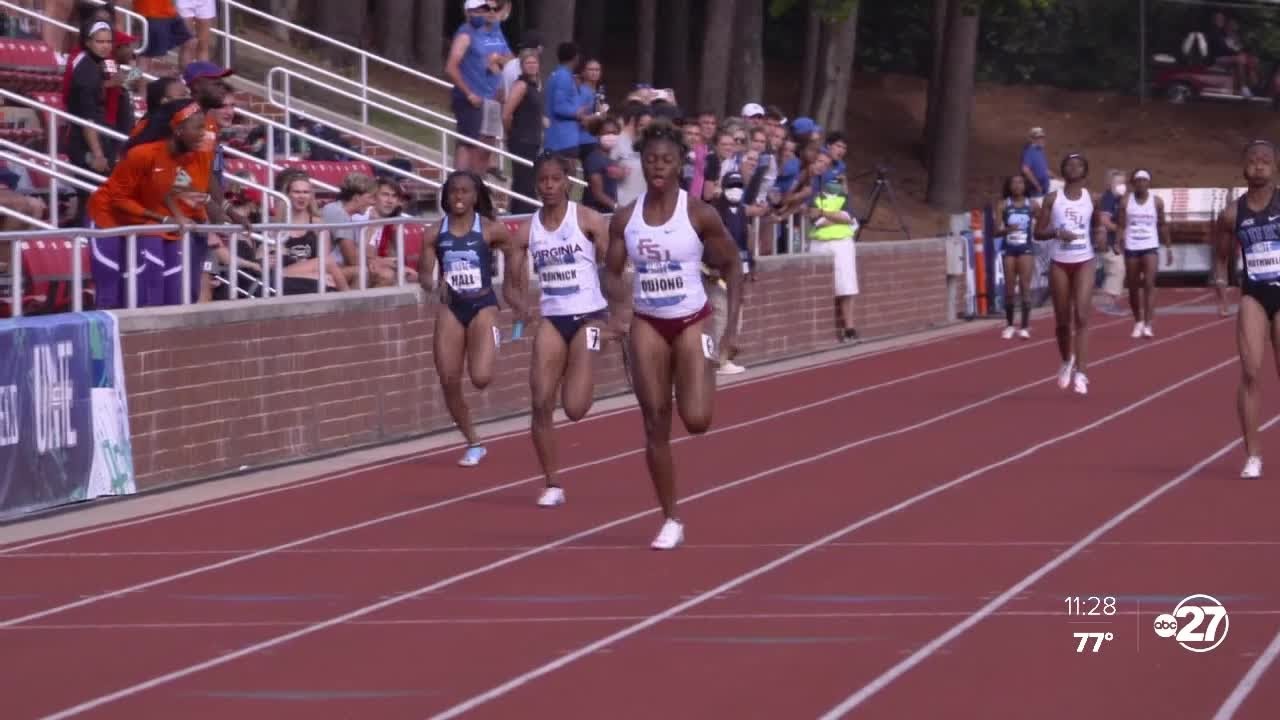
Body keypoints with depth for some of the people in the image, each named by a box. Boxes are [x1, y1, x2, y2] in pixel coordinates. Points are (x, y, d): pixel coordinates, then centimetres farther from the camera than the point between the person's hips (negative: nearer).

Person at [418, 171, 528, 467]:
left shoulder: (491, 229, -5)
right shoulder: (435, 234, 0)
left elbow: (515, 252, 10)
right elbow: (424, 273, -1)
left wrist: (515, 292, 11)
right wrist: (431, 284, -24)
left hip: (483, 307, -3)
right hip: (451, 309, 3)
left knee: (481, 378, -19)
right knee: (449, 383, -2)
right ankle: (474, 444, 15)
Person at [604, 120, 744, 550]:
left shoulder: (699, 214, -10)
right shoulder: (625, 219, -2)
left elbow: (732, 265, -2)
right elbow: (612, 272, 6)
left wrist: (732, 327, -8)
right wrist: (616, 312, -14)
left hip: (691, 323, -2)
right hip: (647, 326, 2)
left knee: (696, 421, -15)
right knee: (655, 425, 0)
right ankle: (671, 521, 10)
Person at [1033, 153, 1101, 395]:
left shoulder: (1091, 198, 3)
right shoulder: (1052, 199, 1)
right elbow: (1038, 232, 1)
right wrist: (1057, 233, -19)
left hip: (1084, 262, -1)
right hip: (1060, 264, 1)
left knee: (1081, 316, -14)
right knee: (1062, 320, 9)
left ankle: (1080, 372, -17)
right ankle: (1067, 361, 35)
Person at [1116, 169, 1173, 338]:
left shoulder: (1157, 202, 3)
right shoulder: (1126, 202, 1)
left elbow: (1162, 225, 13)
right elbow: (1120, 226, 0)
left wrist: (1168, 246, 14)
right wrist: (1119, 244, -14)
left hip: (1150, 247, -1)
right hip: (1131, 248, 1)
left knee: (1149, 284, -15)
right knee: (1133, 287, 8)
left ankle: (1148, 324, -19)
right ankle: (1138, 322, 27)